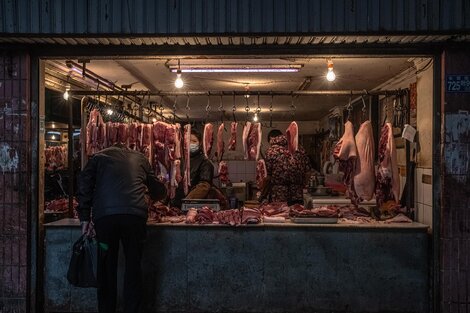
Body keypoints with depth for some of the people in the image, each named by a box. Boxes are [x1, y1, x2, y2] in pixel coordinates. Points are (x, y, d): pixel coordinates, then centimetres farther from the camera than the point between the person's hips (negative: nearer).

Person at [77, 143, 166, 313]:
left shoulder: (100, 157, 22)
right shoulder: (140, 158, 25)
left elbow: (85, 186, 10)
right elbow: (157, 190, 29)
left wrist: (85, 218, 11)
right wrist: (160, 192, 52)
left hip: (104, 216, 0)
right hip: (135, 215, 0)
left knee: (106, 268, 11)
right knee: (133, 267, 10)